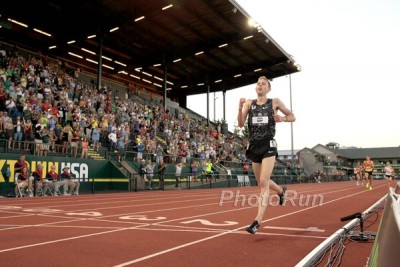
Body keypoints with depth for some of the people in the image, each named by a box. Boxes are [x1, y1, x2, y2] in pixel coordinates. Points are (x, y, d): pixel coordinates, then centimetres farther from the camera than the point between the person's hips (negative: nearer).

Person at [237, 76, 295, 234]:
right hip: (254, 146, 4)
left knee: (264, 182, -15)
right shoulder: (249, 103, 7)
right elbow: (240, 124, -2)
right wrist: (240, 108, -16)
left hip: (268, 145, -4)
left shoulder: (275, 102, 3)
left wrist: (283, 119, -10)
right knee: (261, 183, 16)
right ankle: (281, 190, 48)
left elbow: (292, 117, 11)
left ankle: (258, 221, -13)